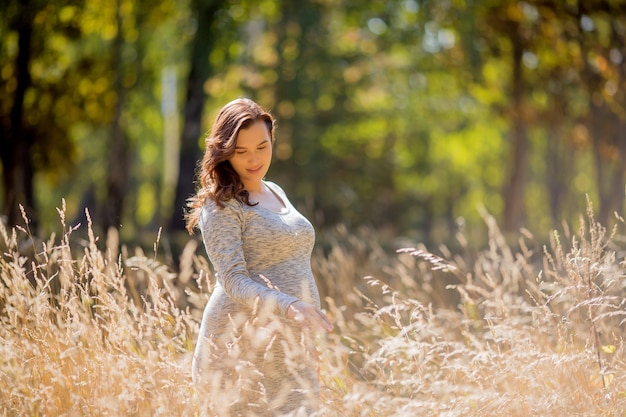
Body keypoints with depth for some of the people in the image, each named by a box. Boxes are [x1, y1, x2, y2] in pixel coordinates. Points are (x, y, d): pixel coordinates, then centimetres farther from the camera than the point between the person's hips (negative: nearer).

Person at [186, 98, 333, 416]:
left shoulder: (276, 193, 17)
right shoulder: (221, 206, -8)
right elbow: (235, 282, -17)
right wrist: (289, 306, -32)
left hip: (293, 346, 8)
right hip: (248, 345, -8)